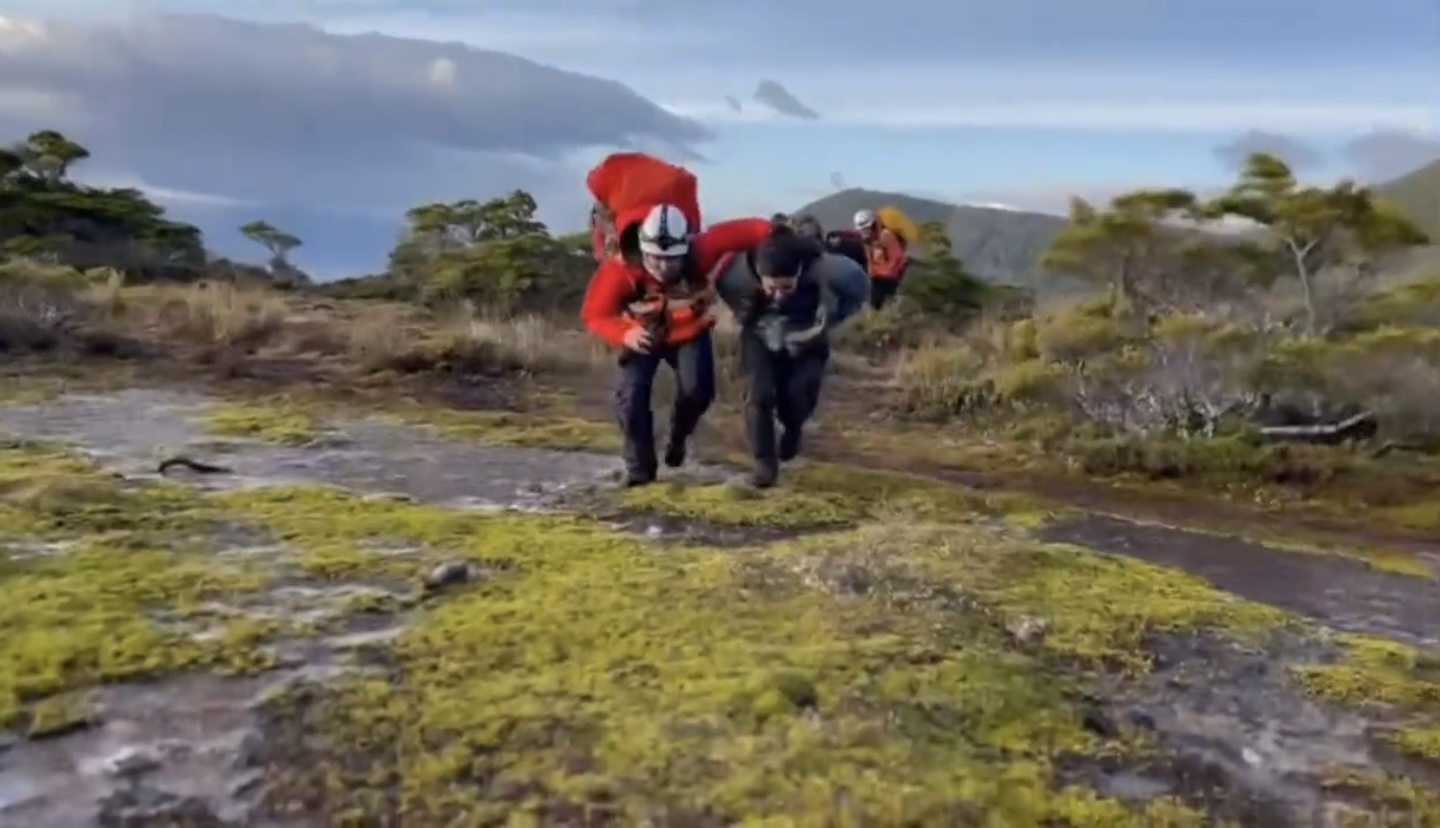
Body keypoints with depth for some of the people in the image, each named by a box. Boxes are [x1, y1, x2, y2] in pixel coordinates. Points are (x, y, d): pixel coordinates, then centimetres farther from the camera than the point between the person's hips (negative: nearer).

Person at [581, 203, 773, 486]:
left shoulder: (697, 252, -35)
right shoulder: (620, 269, -36)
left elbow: (745, 230, -32)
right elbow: (594, 314, -30)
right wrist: (625, 335, -48)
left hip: (689, 331, 1)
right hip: (643, 335, 0)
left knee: (697, 390, -14)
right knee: (631, 396, -15)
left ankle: (677, 437, 21)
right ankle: (639, 469, 4)